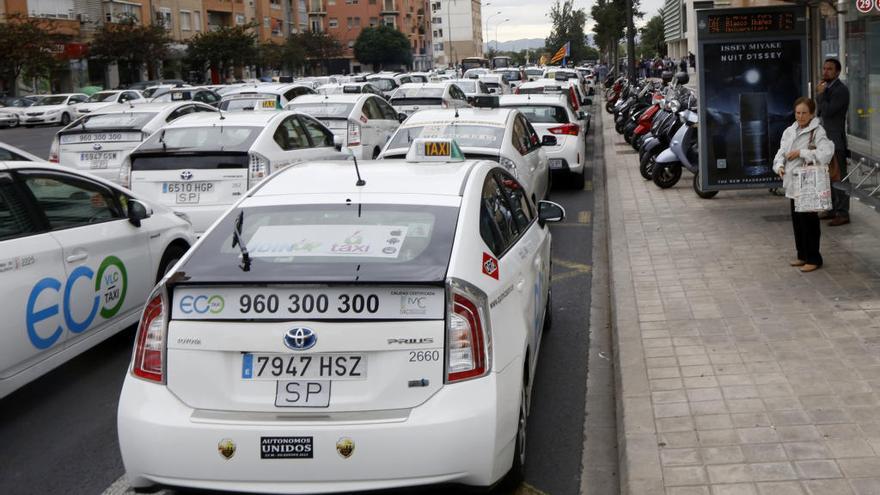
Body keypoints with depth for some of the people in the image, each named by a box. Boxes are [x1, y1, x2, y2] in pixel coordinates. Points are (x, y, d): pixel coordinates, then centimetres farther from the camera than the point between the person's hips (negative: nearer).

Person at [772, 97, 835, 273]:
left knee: (808, 220, -3)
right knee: (797, 220, 14)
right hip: (793, 182, 7)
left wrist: (801, 153, -20)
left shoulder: (817, 132, -10)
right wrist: (779, 166, -9)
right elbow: (782, 151, 11)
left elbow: (826, 153, -23)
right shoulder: (789, 132, 10)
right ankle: (803, 255, 27)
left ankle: (813, 259, 8)